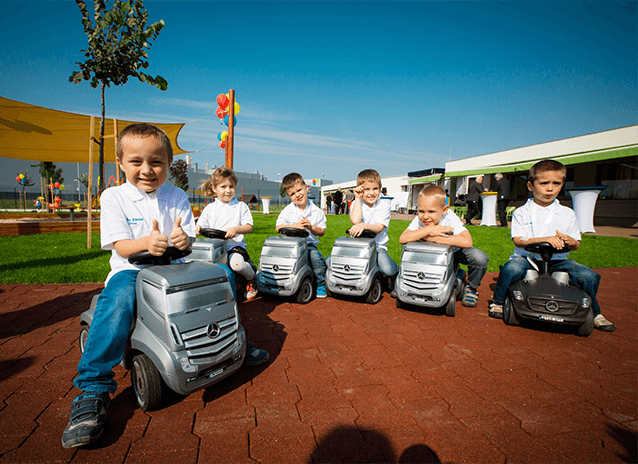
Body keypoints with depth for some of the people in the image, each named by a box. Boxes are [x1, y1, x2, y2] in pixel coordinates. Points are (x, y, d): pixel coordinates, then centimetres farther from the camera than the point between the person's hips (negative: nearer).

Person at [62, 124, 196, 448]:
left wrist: (183, 239, -23)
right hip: (130, 269, -2)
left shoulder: (177, 197, 8)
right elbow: (120, 245, -8)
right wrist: (146, 243, -32)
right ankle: (93, 390, -24)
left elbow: (188, 240, 4)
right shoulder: (113, 196, 1)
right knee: (118, 301, -34)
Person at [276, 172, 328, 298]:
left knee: (316, 258, -26)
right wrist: (294, 226, -16)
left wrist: (311, 227, -15)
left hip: (309, 243, 0)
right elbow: (278, 227, -3)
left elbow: (322, 231, 5)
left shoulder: (317, 211, 3)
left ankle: (321, 284, -3)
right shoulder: (287, 211, 4)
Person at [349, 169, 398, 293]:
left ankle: (394, 282, 11)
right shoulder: (357, 204, 4)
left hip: (377, 246, -1)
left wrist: (365, 225, -37)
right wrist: (358, 198, -12)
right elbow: (355, 220, -19)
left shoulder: (384, 204, 0)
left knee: (388, 269, -29)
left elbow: (379, 228, -15)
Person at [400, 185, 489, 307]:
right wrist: (428, 230, -44)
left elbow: (467, 242, -50)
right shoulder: (419, 220, -23)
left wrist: (432, 238, -45)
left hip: (454, 252, -2)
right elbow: (402, 239, -37)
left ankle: (471, 287, 3)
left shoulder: (450, 219, -32)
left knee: (480, 258, -28)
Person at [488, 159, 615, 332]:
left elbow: (576, 244, 9)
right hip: (527, 257, -3)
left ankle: (593, 313, 12)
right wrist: (545, 239, -24)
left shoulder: (567, 213, 10)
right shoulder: (522, 212, 1)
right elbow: (518, 240, -11)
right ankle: (498, 302, -6)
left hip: (557, 259, 3)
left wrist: (569, 241, -16)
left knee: (588, 276, -17)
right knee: (511, 269, -34)